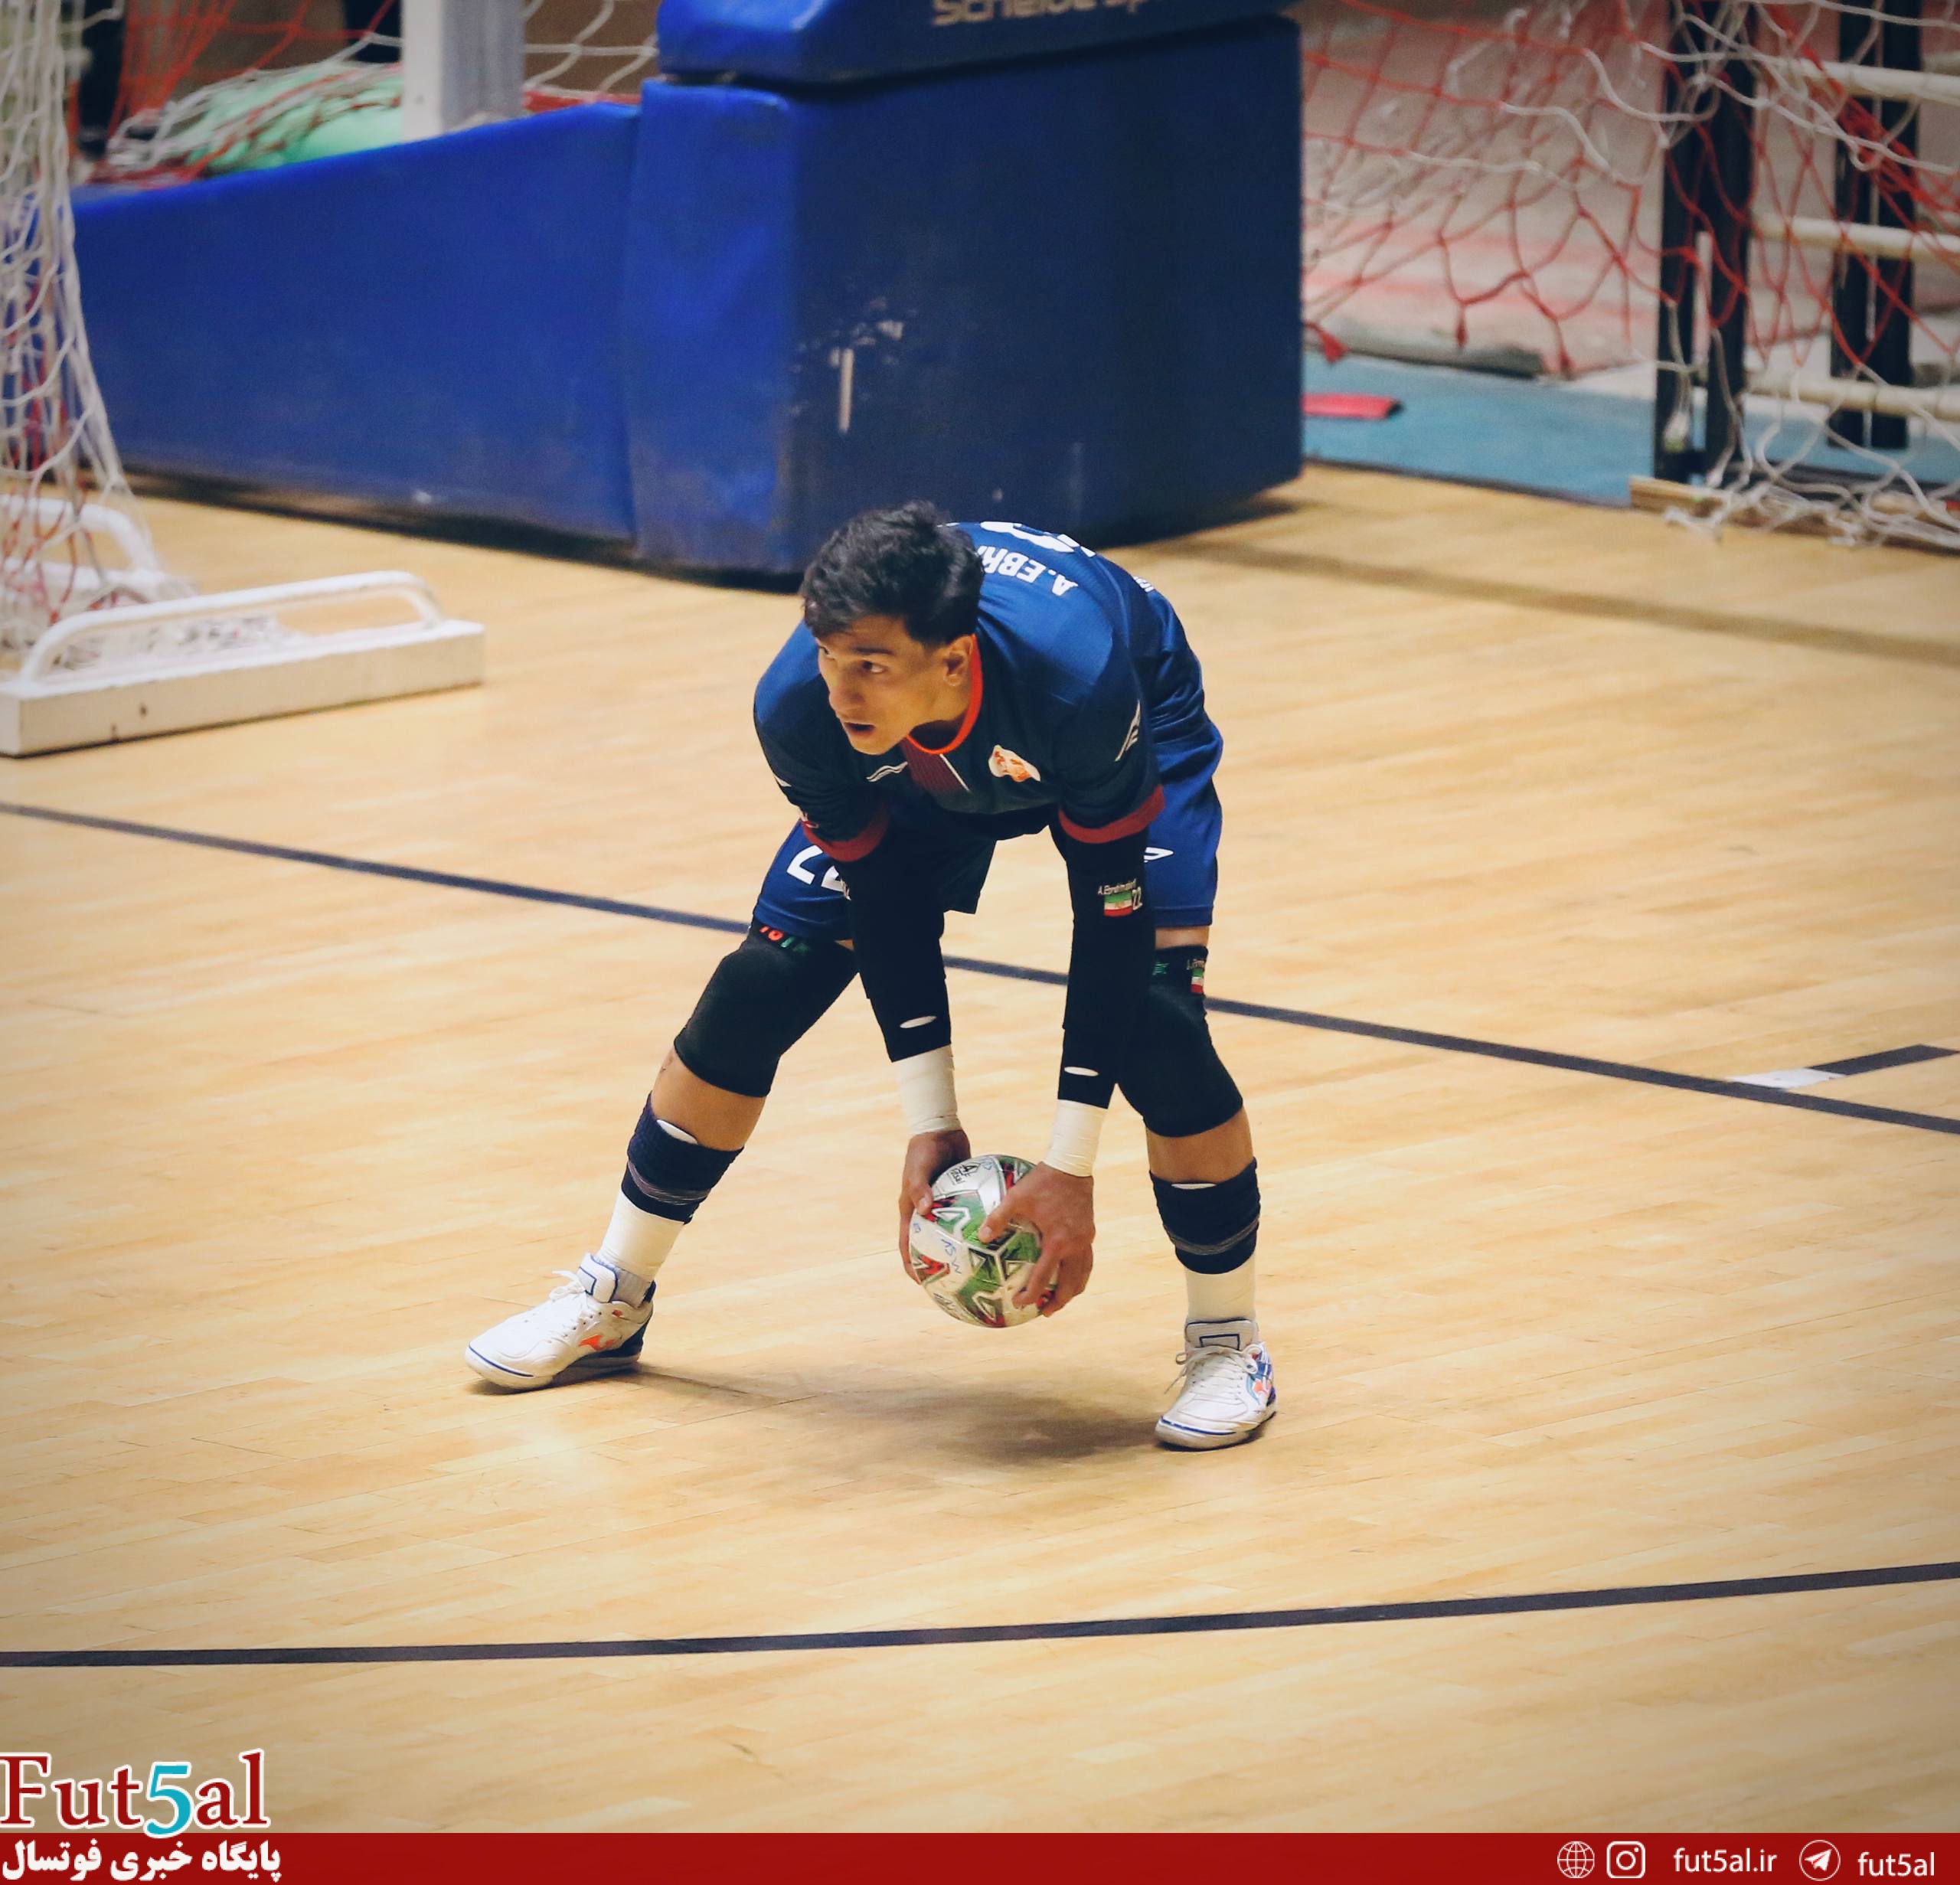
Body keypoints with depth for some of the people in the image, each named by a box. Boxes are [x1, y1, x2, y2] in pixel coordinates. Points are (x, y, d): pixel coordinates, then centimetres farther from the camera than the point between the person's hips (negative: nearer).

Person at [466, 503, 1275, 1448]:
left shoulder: (1080, 681, -45)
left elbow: (1111, 918, -34)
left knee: (1155, 1024, -23)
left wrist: (1070, 1170, -33)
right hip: (917, 774, 3)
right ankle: (613, 1299, 17)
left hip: (1137, 743, -3)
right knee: (754, 994, -4)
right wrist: (931, 1126, -19)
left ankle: (1227, 1340, -1)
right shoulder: (798, 707, -35)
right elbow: (884, 900, -19)